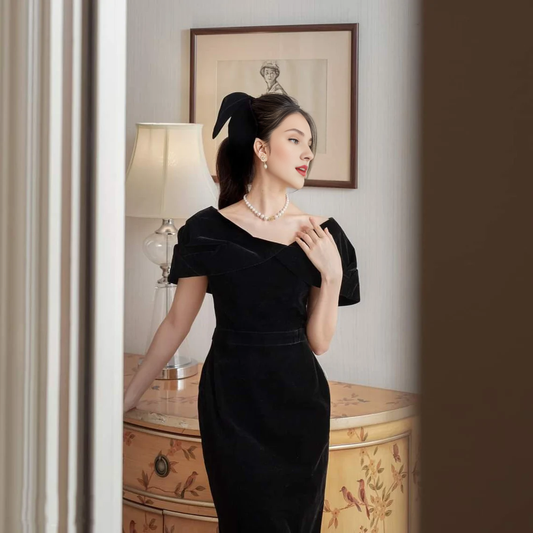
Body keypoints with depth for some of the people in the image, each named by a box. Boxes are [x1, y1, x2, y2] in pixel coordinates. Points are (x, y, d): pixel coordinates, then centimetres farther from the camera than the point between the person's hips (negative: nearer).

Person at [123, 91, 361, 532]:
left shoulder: (322, 237, 0)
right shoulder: (210, 230, -4)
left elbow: (319, 342, 1)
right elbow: (177, 323, 3)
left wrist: (333, 274, -12)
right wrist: (129, 396, 6)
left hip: (298, 402, 2)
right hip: (231, 402, -2)